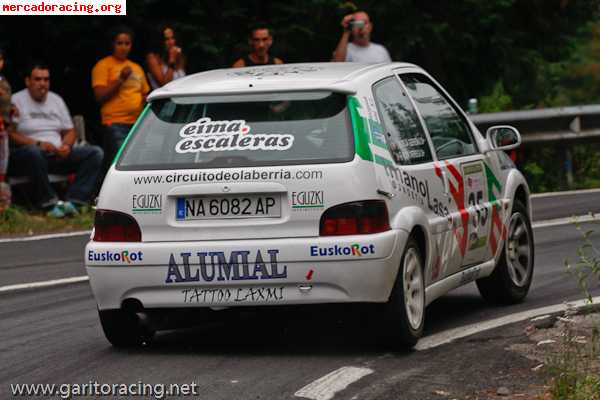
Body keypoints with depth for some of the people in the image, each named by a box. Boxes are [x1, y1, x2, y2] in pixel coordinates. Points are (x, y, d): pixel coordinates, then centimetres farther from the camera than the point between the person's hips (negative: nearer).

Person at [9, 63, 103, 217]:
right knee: (33, 152, -42)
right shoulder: (16, 101, 1)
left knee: (95, 153, -14)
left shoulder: (56, 100, 20)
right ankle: (50, 203, -35)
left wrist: (66, 145, -4)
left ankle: (72, 201, -30)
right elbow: (10, 134, -10)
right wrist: (38, 144, -21)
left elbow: (70, 131, 20)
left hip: (58, 156, 6)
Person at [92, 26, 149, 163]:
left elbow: (145, 94, 31)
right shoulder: (103, 65, 2)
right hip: (116, 124, -6)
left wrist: (147, 100, 8)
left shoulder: (136, 68, 21)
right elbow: (100, 96, -6)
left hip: (138, 122, 6)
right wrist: (121, 79, -13)